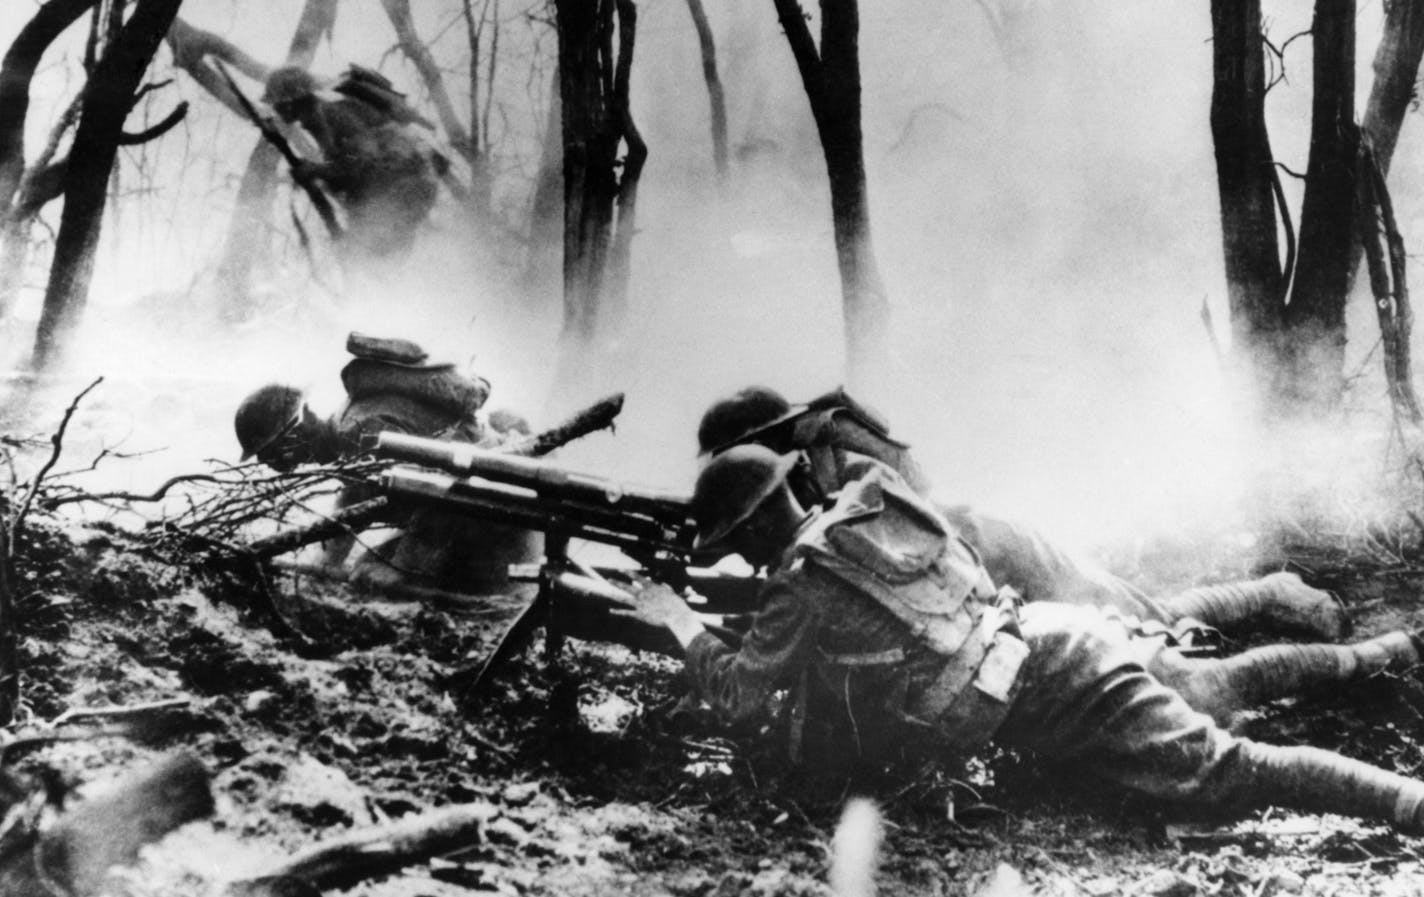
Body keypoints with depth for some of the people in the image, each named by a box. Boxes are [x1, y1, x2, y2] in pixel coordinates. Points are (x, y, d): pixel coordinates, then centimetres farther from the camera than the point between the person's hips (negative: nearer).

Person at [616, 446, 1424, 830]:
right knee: (1222, 684, 28)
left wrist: (680, 623, 14)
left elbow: (742, 694, 1)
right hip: (1064, 634, 8)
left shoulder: (803, 579, -8)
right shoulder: (871, 501, 14)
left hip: (1050, 694, -8)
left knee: (1225, 769, -15)